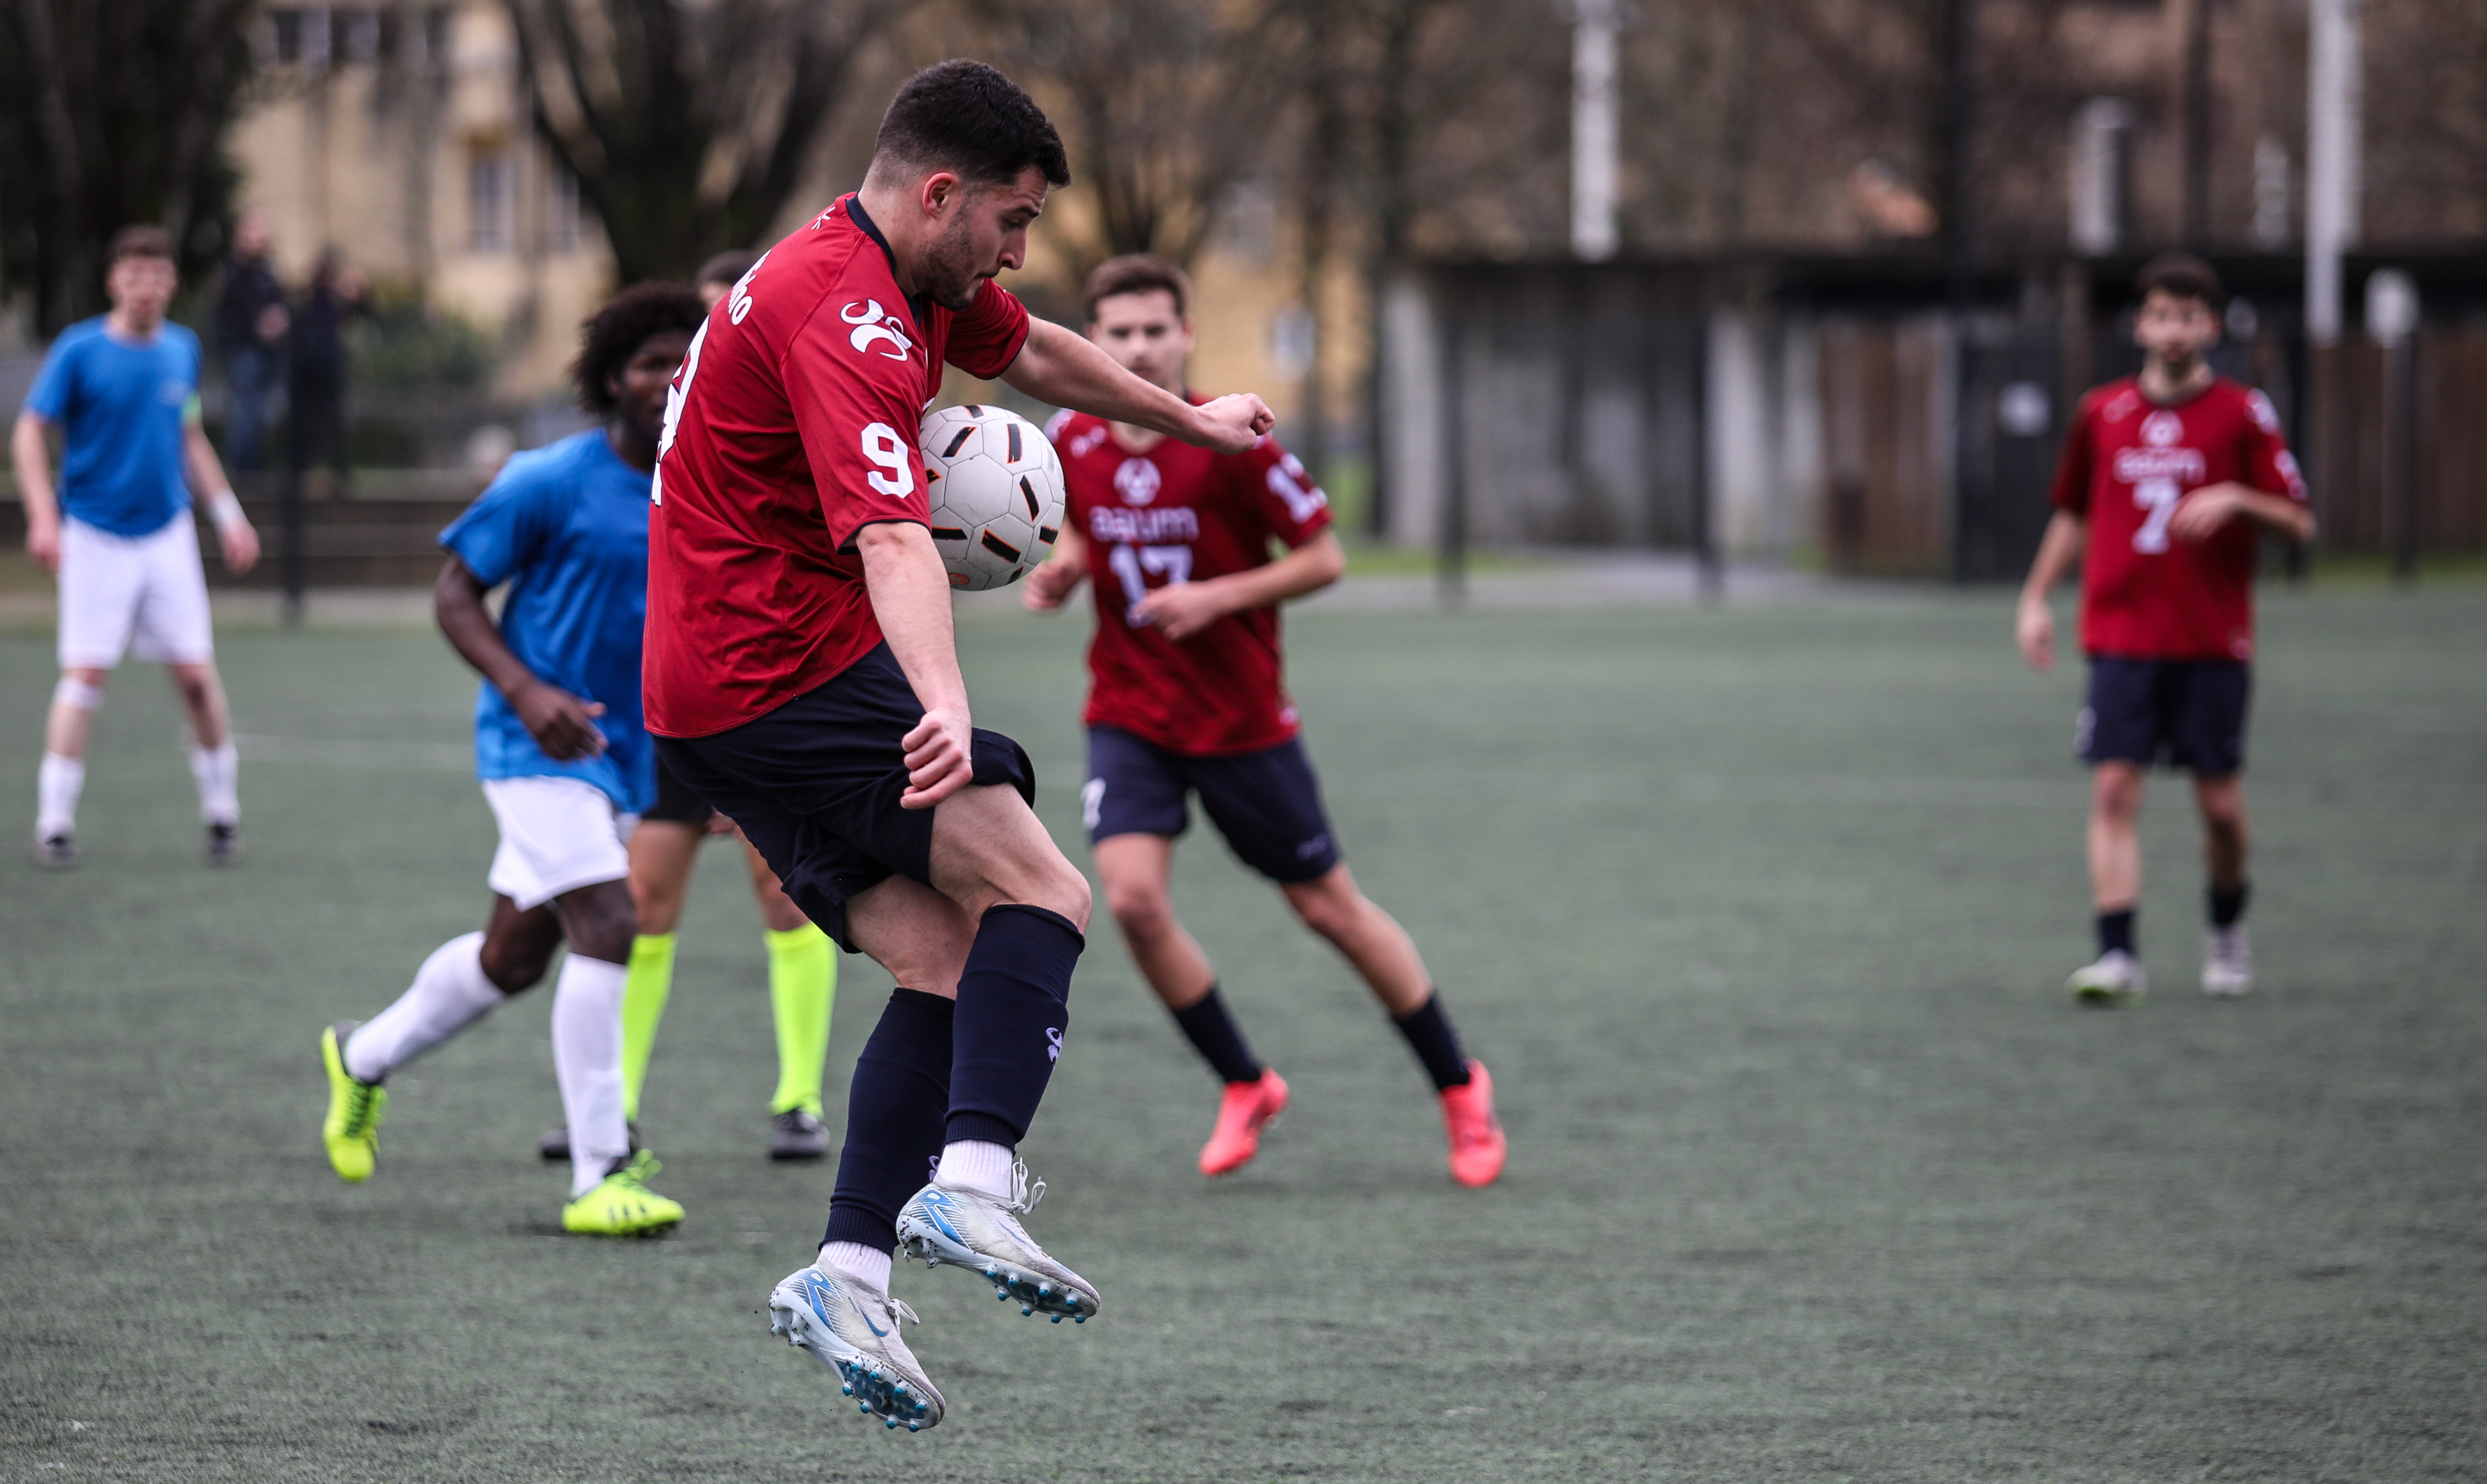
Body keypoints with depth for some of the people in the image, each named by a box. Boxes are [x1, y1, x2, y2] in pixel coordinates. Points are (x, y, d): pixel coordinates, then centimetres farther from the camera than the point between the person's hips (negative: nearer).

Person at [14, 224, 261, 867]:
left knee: (195, 673, -1)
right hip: (95, 536, -3)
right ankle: (54, 821, -1)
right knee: (85, 673, -8)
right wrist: (43, 514, -18)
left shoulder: (182, 349, 6)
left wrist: (227, 513, 14)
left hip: (167, 535, 3)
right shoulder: (79, 350, -8)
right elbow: (29, 433, -6)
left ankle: (221, 808, 13)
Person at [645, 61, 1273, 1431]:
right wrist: (945, 705, -52)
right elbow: (892, 542, -38)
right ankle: (972, 1184, -29)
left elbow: (1029, 351, 33)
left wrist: (1187, 419, 46)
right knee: (1038, 894, -15)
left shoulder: (922, 283, 11)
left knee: (946, 964, 4)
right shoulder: (842, 319, -22)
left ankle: (848, 1275, -4)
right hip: (785, 672, -10)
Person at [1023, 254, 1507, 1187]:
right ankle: (1243, 1086, 4)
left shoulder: (1232, 444, -15)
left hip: (1242, 719, -3)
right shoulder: (1069, 443, -3)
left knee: (1328, 908, 6)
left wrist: (1216, 596, -22)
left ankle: (1459, 1086, 25)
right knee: (1132, 897, -17)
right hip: (1129, 717, 3)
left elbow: (1324, 558, -9)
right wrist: (1058, 574, -5)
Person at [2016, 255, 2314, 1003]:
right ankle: (2117, 954, -13)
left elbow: (2299, 523, -2)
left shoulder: (2243, 414, -1)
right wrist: (2037, 597, 12)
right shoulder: (2101, 413, 7)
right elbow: (2075, 514, 19)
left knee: (2220, 803, 3)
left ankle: (2226, 927, 30)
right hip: (2120, 639, 1)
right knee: (2114, 789, -11)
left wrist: (2235, 499, -19)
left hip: (2213, 645, -1)